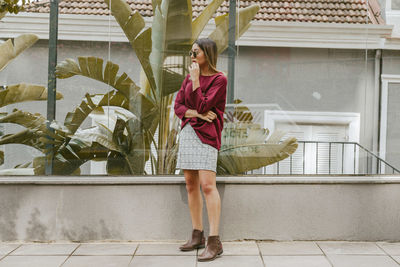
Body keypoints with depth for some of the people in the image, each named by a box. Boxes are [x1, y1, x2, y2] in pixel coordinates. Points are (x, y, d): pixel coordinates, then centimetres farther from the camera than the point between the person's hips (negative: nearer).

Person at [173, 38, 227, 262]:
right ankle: (198, 236, 18)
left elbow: (203, 105, -15)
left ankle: (214, 242, -15)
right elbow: (178, 106, 8)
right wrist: (196, 113, -9)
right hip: (187, 132, 8)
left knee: (208, 185, -16)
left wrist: (196, 80, -10)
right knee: (191, 185, 9)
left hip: (206, 134, -7)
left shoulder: (219, 79, -6)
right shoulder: (189, 77, 15)